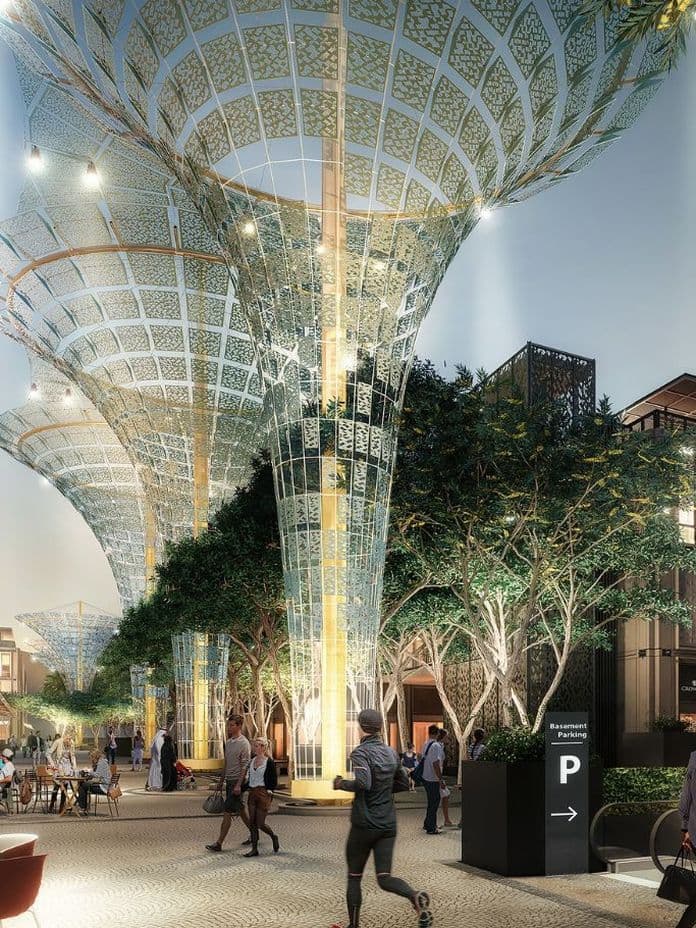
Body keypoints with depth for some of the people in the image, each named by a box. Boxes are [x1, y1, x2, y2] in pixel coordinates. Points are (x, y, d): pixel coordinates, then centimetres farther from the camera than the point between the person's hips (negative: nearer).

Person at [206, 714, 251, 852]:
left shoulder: (244, 744, -13)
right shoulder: (228, 742, 12)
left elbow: (245, 766, -16)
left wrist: (238, 785, -22)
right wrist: (221, 781, 21)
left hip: (237, 781, -9)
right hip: (229, 781, 9)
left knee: (227, 812, -7)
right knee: (240, 810, 15)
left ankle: (219, 843, -5)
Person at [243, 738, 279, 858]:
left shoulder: (269, 762, -7)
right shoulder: (252, 760, 10)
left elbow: (274, 780, -5)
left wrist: (269, 792, -10)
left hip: (264, 794, -6)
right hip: (252, 793, 6)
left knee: (260, 824, -5)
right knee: (252, 823, 4)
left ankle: (274, 837, 22)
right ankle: (254, 849, 11)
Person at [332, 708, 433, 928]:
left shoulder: (360, 753, -13)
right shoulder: (391, 753, 8)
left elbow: (363, 783, -30)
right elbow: (403, 783, 17)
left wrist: (342, 784, -13)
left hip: (364, 824, -5)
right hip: (388, 824, 5)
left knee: (354, 877, 13)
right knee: (385, 878, 1)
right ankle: (416, 897, -25)